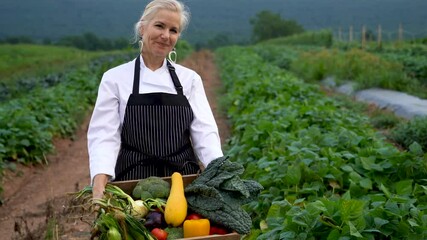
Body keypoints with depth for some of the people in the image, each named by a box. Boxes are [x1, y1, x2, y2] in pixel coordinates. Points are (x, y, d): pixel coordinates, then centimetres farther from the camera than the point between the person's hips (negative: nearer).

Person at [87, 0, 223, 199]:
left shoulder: (190, 79, 5)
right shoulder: (115, 78, -1)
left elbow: (205, 132, -2)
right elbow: (104, 135, -8)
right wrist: (100, 181, -25)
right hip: (134, 182, -2)